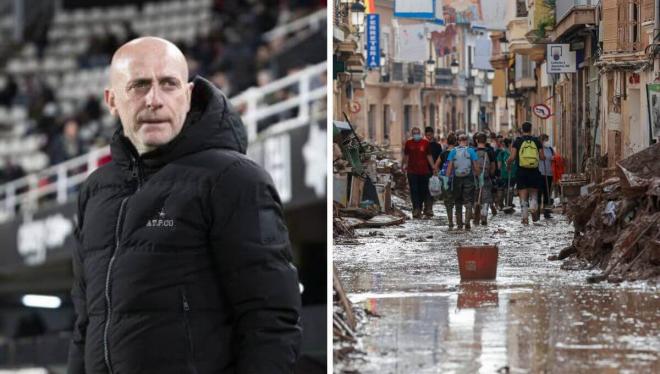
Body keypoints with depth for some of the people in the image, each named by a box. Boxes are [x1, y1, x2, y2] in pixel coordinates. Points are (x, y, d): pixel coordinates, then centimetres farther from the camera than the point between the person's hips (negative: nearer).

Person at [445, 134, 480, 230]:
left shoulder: (453, 152, 1)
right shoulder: (471, 151, -2)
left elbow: (449, 167, -3)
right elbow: (476, 166, -3)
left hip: (457, 179, 2)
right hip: (468, 178, -1)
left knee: (458, 202, 13)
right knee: (468, 201, 2)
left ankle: (459, 224, 16)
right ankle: (467, 222, -14)